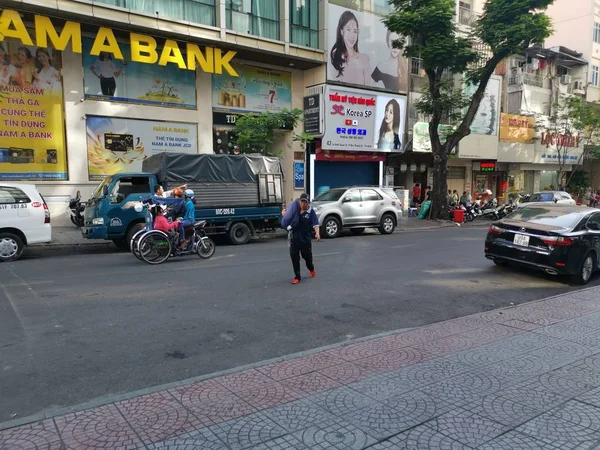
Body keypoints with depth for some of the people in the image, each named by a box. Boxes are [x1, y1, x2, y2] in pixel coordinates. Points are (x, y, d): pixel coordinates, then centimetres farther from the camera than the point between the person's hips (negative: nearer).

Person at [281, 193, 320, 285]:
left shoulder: (311, 212, -10)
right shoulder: (295, 207, -1)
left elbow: (315, 224, -19)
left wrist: (317, 233, -37)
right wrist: (284, 213, -5)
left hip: (306, 238, -2)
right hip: (294, 237, 3)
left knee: (307, 256, 11)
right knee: (294, 257, 0)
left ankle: (311, 269, 44)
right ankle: (297, 277, 12)